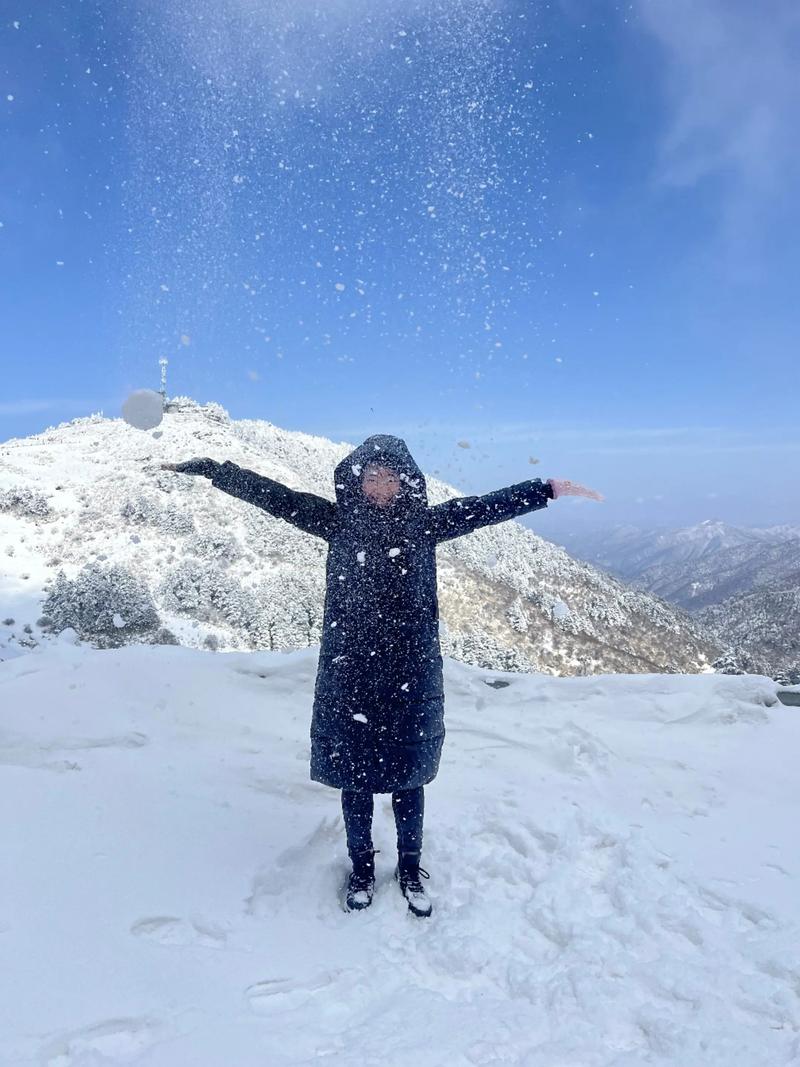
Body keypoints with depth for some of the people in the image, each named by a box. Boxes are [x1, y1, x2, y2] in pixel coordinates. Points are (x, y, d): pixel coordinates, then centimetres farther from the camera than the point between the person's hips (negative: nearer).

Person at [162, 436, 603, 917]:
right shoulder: (339, 520, -2)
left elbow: (489, 506, -2)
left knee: (407, 773, 14)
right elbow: (274, 495, -3)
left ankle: (411, 866, 36)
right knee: (355, 774, 13)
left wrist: (551, 488, -7)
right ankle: (362, 866, 36)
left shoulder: (426, 523, -1)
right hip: (349, 674, 0)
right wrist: (206, 468, -5)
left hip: (411, 674, 0)